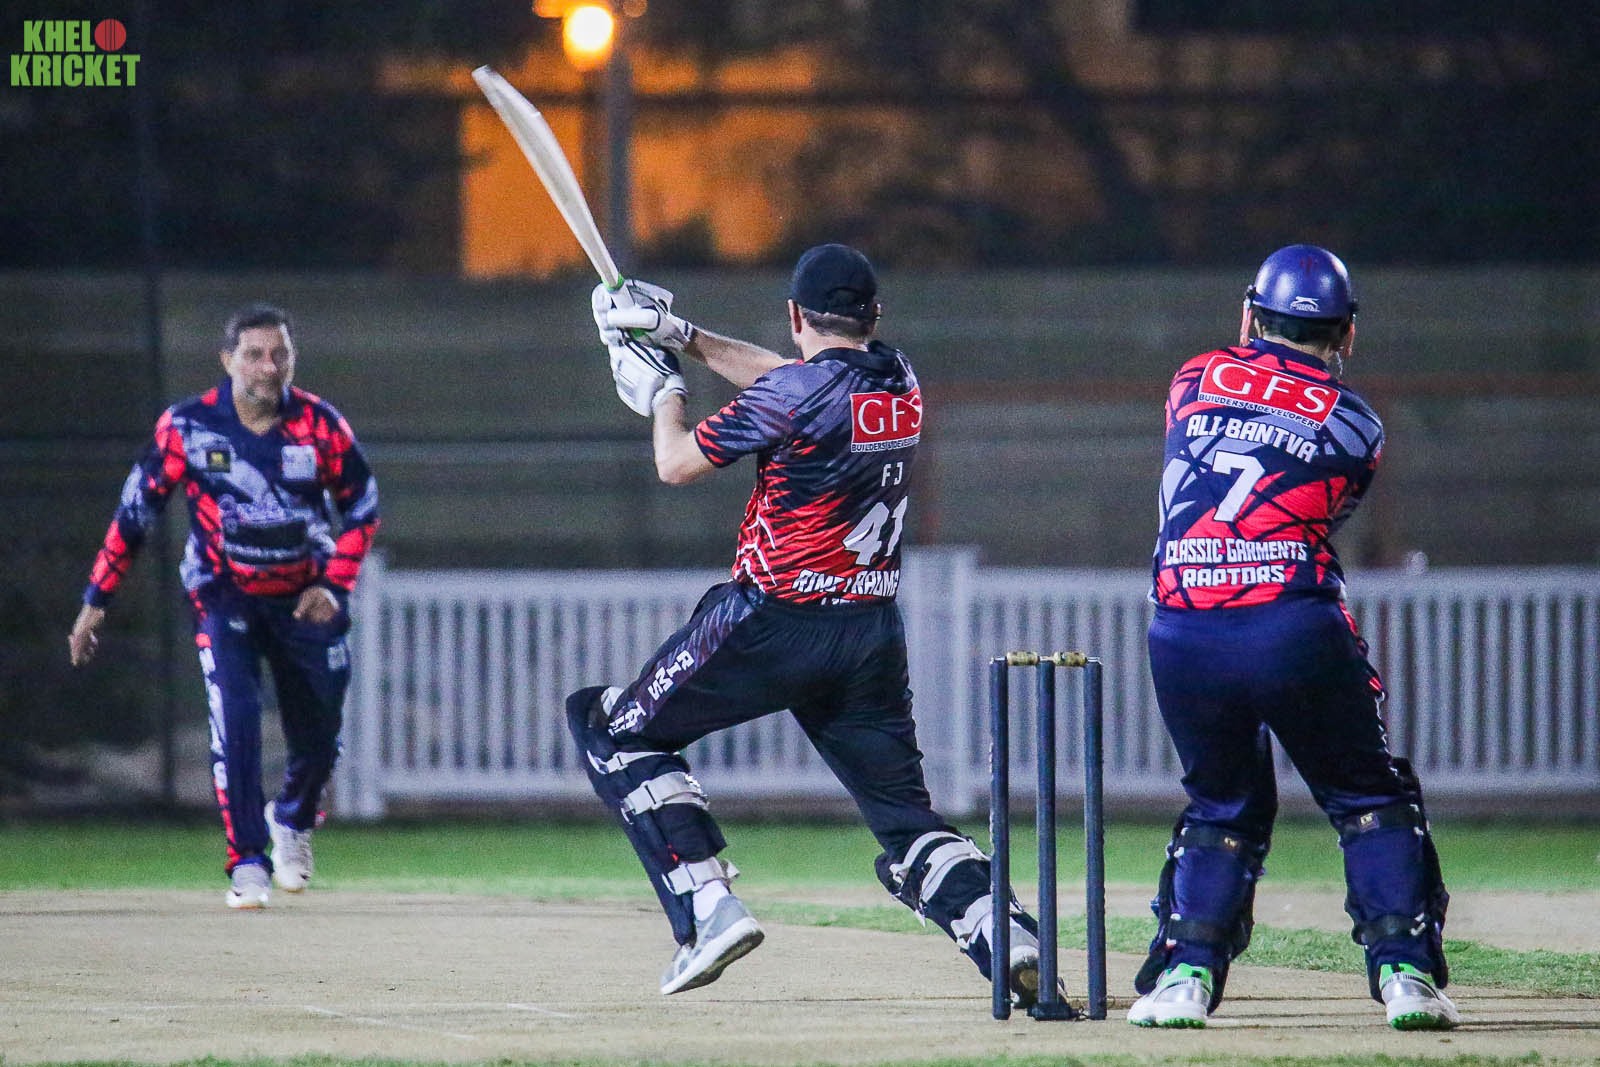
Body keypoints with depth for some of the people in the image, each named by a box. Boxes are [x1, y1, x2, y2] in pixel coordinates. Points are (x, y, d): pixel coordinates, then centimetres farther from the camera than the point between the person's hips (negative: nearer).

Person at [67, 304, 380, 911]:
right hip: (224, 594, -2)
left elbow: (362, 508, 2)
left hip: (304, 601, 2)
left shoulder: (320, 425, -11)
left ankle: (291, 822, 40)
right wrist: (96, 600, -6)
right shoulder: (188, 427, -13)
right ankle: (247, 862, -12)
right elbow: (137, 510, -5)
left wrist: (335, 585, -9)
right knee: (235, 718, -21)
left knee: (318, 739, 6)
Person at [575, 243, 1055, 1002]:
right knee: (904, 813, 10)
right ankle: (1004, 934, -14)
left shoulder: (796, 392, -13)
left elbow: (677, 463, -2)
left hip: (774, 624, -6)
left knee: (615, 730, 8)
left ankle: (708, 908, -5)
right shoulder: (900, 382, 7)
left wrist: (661, 389, 17)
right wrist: (683, 335, 29)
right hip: (873, 635, 6)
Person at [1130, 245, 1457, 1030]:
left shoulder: (1195, 379, 13)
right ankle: (1403, 968, 2)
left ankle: (1185, 975, 7)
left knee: (1223, 808, 19)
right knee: (1371, 800, 13)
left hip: (1183, 634, 2)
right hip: (1298, 632, -2)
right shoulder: (1355, 425, 8)